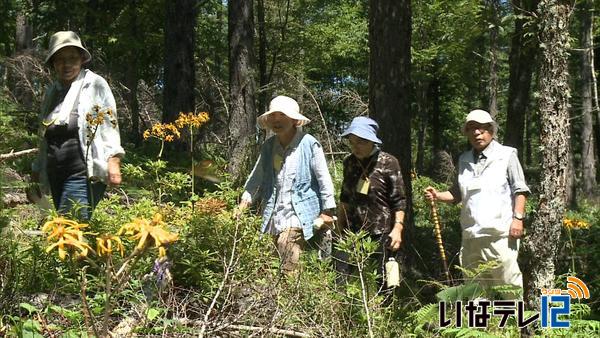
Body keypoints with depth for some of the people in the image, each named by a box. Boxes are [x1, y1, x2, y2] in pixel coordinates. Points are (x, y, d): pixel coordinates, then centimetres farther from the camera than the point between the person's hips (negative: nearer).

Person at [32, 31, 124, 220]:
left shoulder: (95, 85, -1)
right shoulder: (51, 91, 17)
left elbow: (109, 125, -6)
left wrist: (113, 161, -17)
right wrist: (37, 170, 25)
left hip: (83, 174, -6)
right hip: (55, 176, 6)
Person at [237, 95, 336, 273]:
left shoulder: (309, 144, -4)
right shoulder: (268, 146, 13)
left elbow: (323, 178, -1)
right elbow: (256, 178, 20)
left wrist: (327, 210, -2)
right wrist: (245, 201, 8)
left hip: (298, 217, -6)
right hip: (275, 218, 6)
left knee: (288, 270, -20)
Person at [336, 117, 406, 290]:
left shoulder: (388, 163, -6)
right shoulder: (349, 162, 9)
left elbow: (398, 200, -5)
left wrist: (398, 228, -14)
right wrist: (339, 227, 18)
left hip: (381, 233, -4)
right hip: (353, 231, 5)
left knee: (382, 282, 1)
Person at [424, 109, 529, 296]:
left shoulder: (506, 155, 4)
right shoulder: (464, 160, 18)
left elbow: (520, 189, 0)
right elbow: (457, 194, 22)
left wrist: (518, 218, -11)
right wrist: (437, 195, 4)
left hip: (500, 233, -5)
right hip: (471, 234, 6)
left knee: (507, 283, -7)